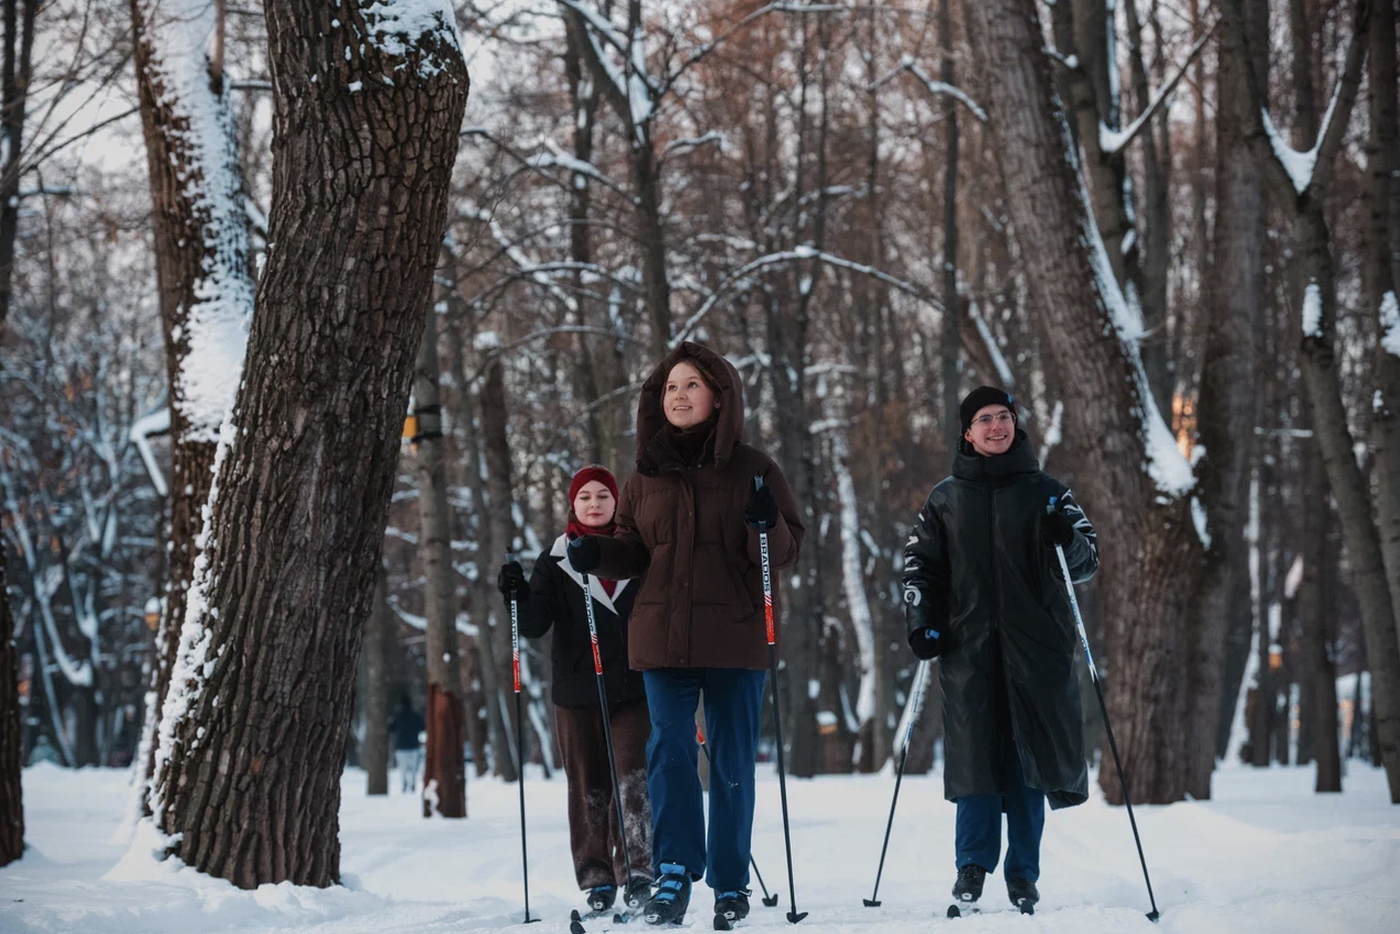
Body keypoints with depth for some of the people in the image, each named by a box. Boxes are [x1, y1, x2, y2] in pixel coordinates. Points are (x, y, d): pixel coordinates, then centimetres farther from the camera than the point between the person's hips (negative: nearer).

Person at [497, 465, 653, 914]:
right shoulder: (556, 558, 5)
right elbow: (535, 624, -2)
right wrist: (517, 596, -21)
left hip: (634, 688, -1)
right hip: (578, 693, 1)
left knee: (634, 780, -11)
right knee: (589, 788, 4)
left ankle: (637, 873, -10)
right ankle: (597, 881, 10)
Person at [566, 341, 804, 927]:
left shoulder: (752, 469, 2)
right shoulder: (647, 474, 10)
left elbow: (788, 550, 1)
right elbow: (635, 551, 16)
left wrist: (767, 526, -20)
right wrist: (595, 555, -3)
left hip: (735, 638, -2)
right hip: (664, 636, 2)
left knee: (732, 761, 5)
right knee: (669, 751, -8)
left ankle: (731, 884, 14)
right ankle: (674, 874, -3)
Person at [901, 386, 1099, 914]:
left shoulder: (1044, 492, 10)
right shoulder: (945, 499, 12)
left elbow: (1086, 562, 7)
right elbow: (919, 563, 16)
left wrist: (1069, 543, -15)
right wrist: (922, 623, 2)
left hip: (1036, 646, 0)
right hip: (968, 647, 0)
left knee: (1029, 757, -1)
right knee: (974, 753, -5)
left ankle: (1023, 874, 8)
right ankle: (973, 865, 5)